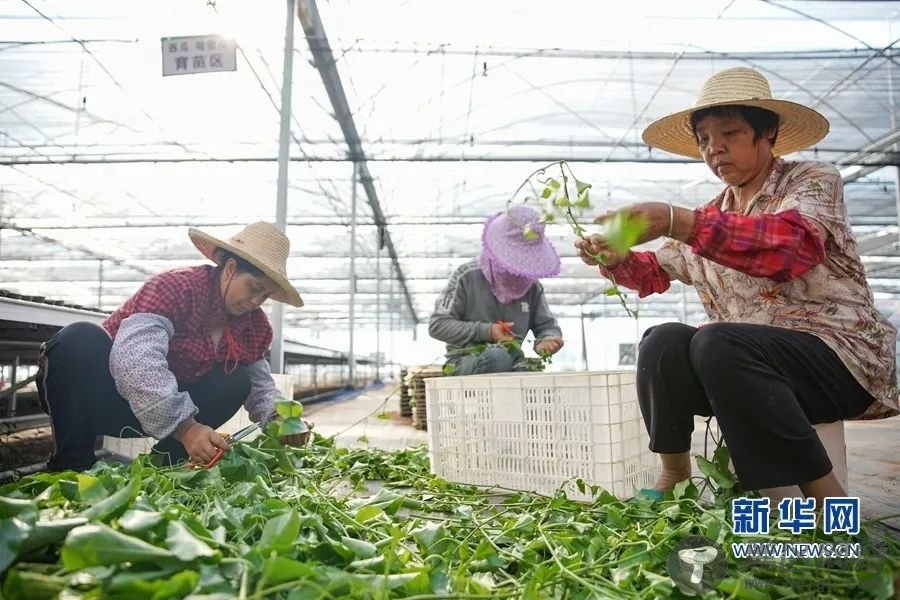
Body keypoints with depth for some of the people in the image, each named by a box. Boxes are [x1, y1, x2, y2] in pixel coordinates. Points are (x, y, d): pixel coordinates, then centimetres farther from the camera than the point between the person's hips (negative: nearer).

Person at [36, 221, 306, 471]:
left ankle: (165, 461, -9)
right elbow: (135, 361, -40)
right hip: (104, 397, -5)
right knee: (82, 338, -33)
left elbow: (260, 384, 3)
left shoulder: (255, 326, -3)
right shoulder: (175, 287, -25)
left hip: (165, 409, 5)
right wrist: (185, 427, -48)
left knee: (236, 381, -11)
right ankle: (72, 463, -23)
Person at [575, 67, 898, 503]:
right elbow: (655, 271, 20)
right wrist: (614, 260, -5)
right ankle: (675, 477, -4)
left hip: (841, 355, -5)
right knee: (661, 343, -19)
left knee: (715, 343, -31)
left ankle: (825, 499, -21)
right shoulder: (711, 217, 14)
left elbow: (792, 246, -26)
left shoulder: (813, 180, -3)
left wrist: (673, 221, -36)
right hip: (751, 364, 5)